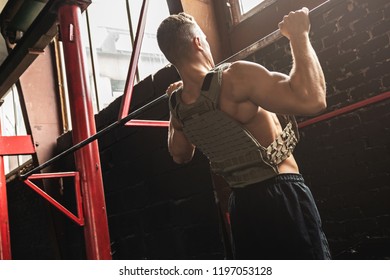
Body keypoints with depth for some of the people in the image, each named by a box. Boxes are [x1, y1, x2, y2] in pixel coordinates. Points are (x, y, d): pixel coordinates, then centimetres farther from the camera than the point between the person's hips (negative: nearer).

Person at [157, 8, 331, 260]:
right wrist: (299, 35, -20)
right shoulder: (233, 78, -21)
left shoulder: (177, 105, 3)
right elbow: (311, 99, -30)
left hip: (243, 205, 7)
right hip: (282, 198, -7)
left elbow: (180, 155, 22)